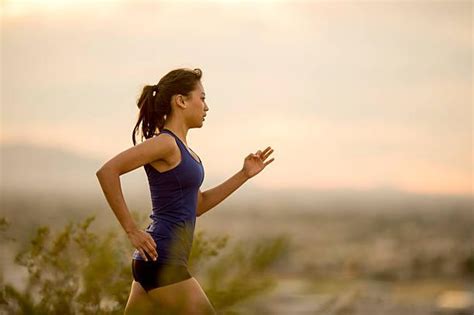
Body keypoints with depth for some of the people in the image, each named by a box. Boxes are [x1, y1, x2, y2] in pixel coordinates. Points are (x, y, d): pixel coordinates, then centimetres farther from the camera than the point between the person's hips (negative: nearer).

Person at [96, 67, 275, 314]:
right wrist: (131, 230, -19)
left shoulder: (181, 147, 15)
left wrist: (245, 174, 17)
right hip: (161, 260, -9)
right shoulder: (165, 142, -12)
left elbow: (197, 205, 22)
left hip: (155, 263, 9)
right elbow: (107, 171, -23)